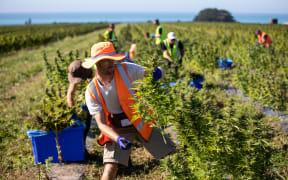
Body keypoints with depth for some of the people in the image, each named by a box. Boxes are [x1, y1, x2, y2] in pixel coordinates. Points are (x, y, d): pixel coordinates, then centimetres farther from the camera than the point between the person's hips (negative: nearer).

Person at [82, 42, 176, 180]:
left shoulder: (124, 69, -12)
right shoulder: (92, 92, -14)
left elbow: (149, 73, -3)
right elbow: (101, 124, -17)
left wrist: (156, 73, -30)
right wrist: (118, 139, -35)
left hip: (141, 122, 2)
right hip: (117, 131, -1)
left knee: (175, 156, -1)